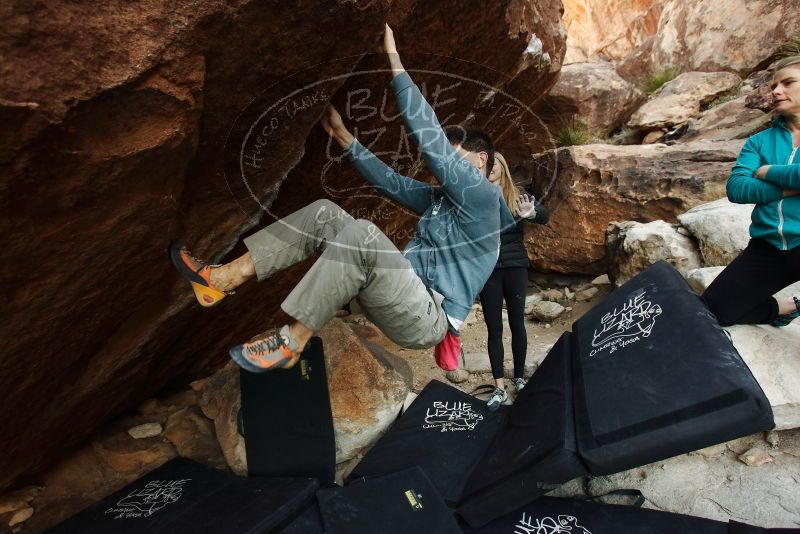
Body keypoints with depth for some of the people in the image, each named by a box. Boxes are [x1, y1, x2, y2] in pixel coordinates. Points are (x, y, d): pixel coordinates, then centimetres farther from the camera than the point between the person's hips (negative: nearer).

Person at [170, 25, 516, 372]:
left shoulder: (481, 198, -6)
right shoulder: (439, 199, 20)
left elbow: (430, 138, -14)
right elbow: (390, 182, 21)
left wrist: (393, 58, -10)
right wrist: (342, 136, 17)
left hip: (427, 320, -8)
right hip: (401, 299, 8)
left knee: (361, 233, -33)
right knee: (325, 214, -1)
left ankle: (291, 343, -21)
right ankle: (224, 278, -6)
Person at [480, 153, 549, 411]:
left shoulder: (518, 198, 2)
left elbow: (544, 215, -14)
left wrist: (531, 213, -37)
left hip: (515, 268, 0)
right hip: (488, 270, 0)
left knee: (517, 324, 8)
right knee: (494, 328, 3)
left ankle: (519, 378, 24)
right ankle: (499, 388, 8)